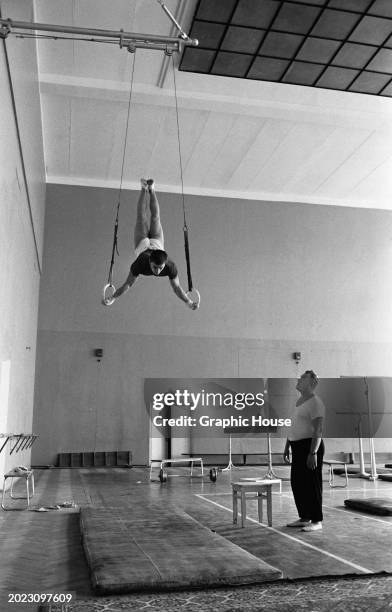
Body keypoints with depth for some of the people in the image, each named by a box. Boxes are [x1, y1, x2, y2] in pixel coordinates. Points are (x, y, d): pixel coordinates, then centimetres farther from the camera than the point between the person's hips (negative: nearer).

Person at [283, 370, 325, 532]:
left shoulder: (315, 403, -12)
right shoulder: (299, 402, 16)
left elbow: (318, 430, -19)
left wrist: (313, 453, -25)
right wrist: (287, 448, 20)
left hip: (310, 446, -9)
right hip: (297, 447, 9)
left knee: (312, 484, -3)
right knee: (297, 483, 12)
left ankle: (317, 521, 6)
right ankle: (304, 518, 22)